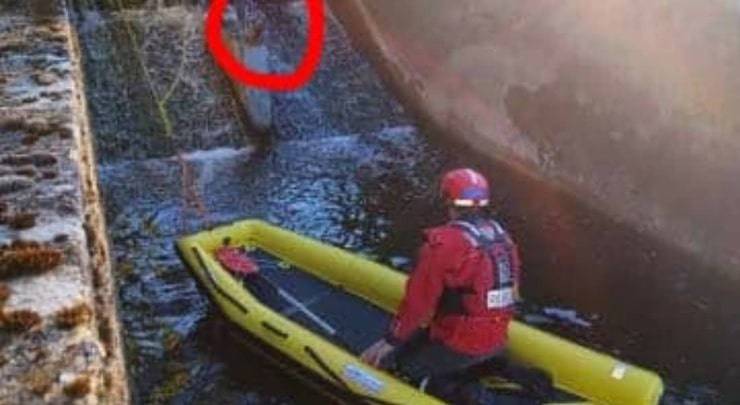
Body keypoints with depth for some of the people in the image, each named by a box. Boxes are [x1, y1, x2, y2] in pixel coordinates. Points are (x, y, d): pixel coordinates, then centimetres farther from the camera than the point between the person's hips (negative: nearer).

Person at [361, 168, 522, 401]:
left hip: (459, 346, -7)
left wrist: (392, 340, -1)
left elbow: (418, 301, -14)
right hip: (497, 342, 7)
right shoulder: (503, 237, 3)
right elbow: (511, 291, 13)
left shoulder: (443, 244, -19)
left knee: (401, 360, 8)